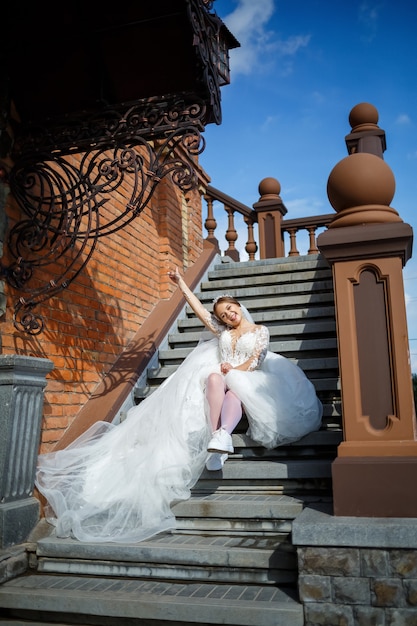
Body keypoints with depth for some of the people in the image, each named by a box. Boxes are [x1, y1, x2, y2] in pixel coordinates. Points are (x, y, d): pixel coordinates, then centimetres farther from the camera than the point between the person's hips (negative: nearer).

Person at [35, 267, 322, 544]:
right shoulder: (222, 332, 26)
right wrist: (181, 283, 20)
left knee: (234, 385, -39)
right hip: (221, 381, 3)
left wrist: (236, 369, -12)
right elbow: (200, 309, 22)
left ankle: (222, 435, -61)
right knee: (213, 377, -35)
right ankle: (216, 436, -52)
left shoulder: (260, 331, 17)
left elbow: (257, 359, 2)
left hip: (248, 382, -2)